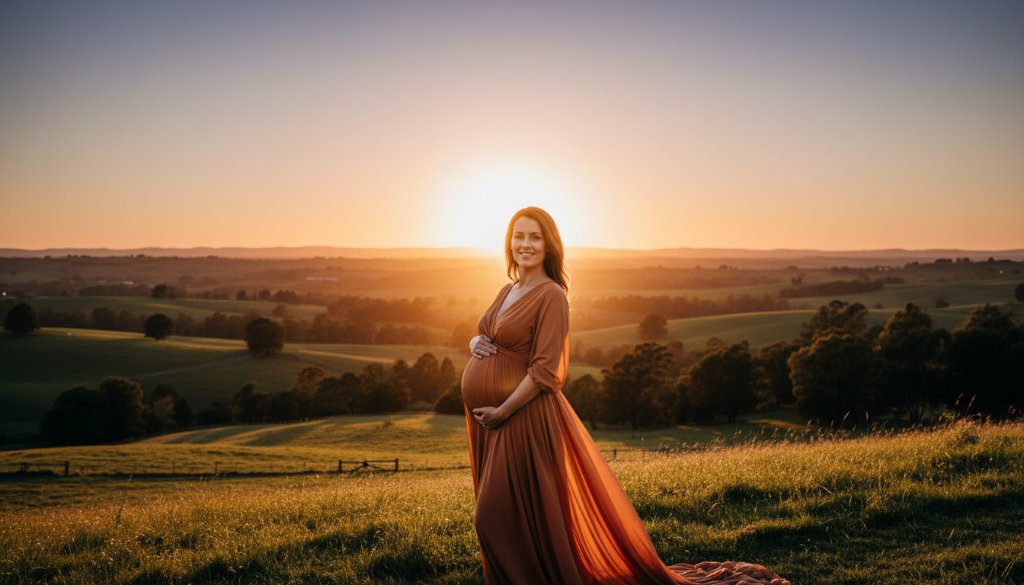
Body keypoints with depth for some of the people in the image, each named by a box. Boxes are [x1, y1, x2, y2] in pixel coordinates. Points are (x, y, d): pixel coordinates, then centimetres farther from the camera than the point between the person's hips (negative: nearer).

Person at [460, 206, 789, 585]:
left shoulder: (550, 295, -12)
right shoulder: (506, 292, 12)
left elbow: (545, 371, -17)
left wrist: (502, 411, -18)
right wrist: (476, 343, 1)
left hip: (521, 419, -8)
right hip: (486, 418, 8)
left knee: (507, 515, -5)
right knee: (494, 515, 14)